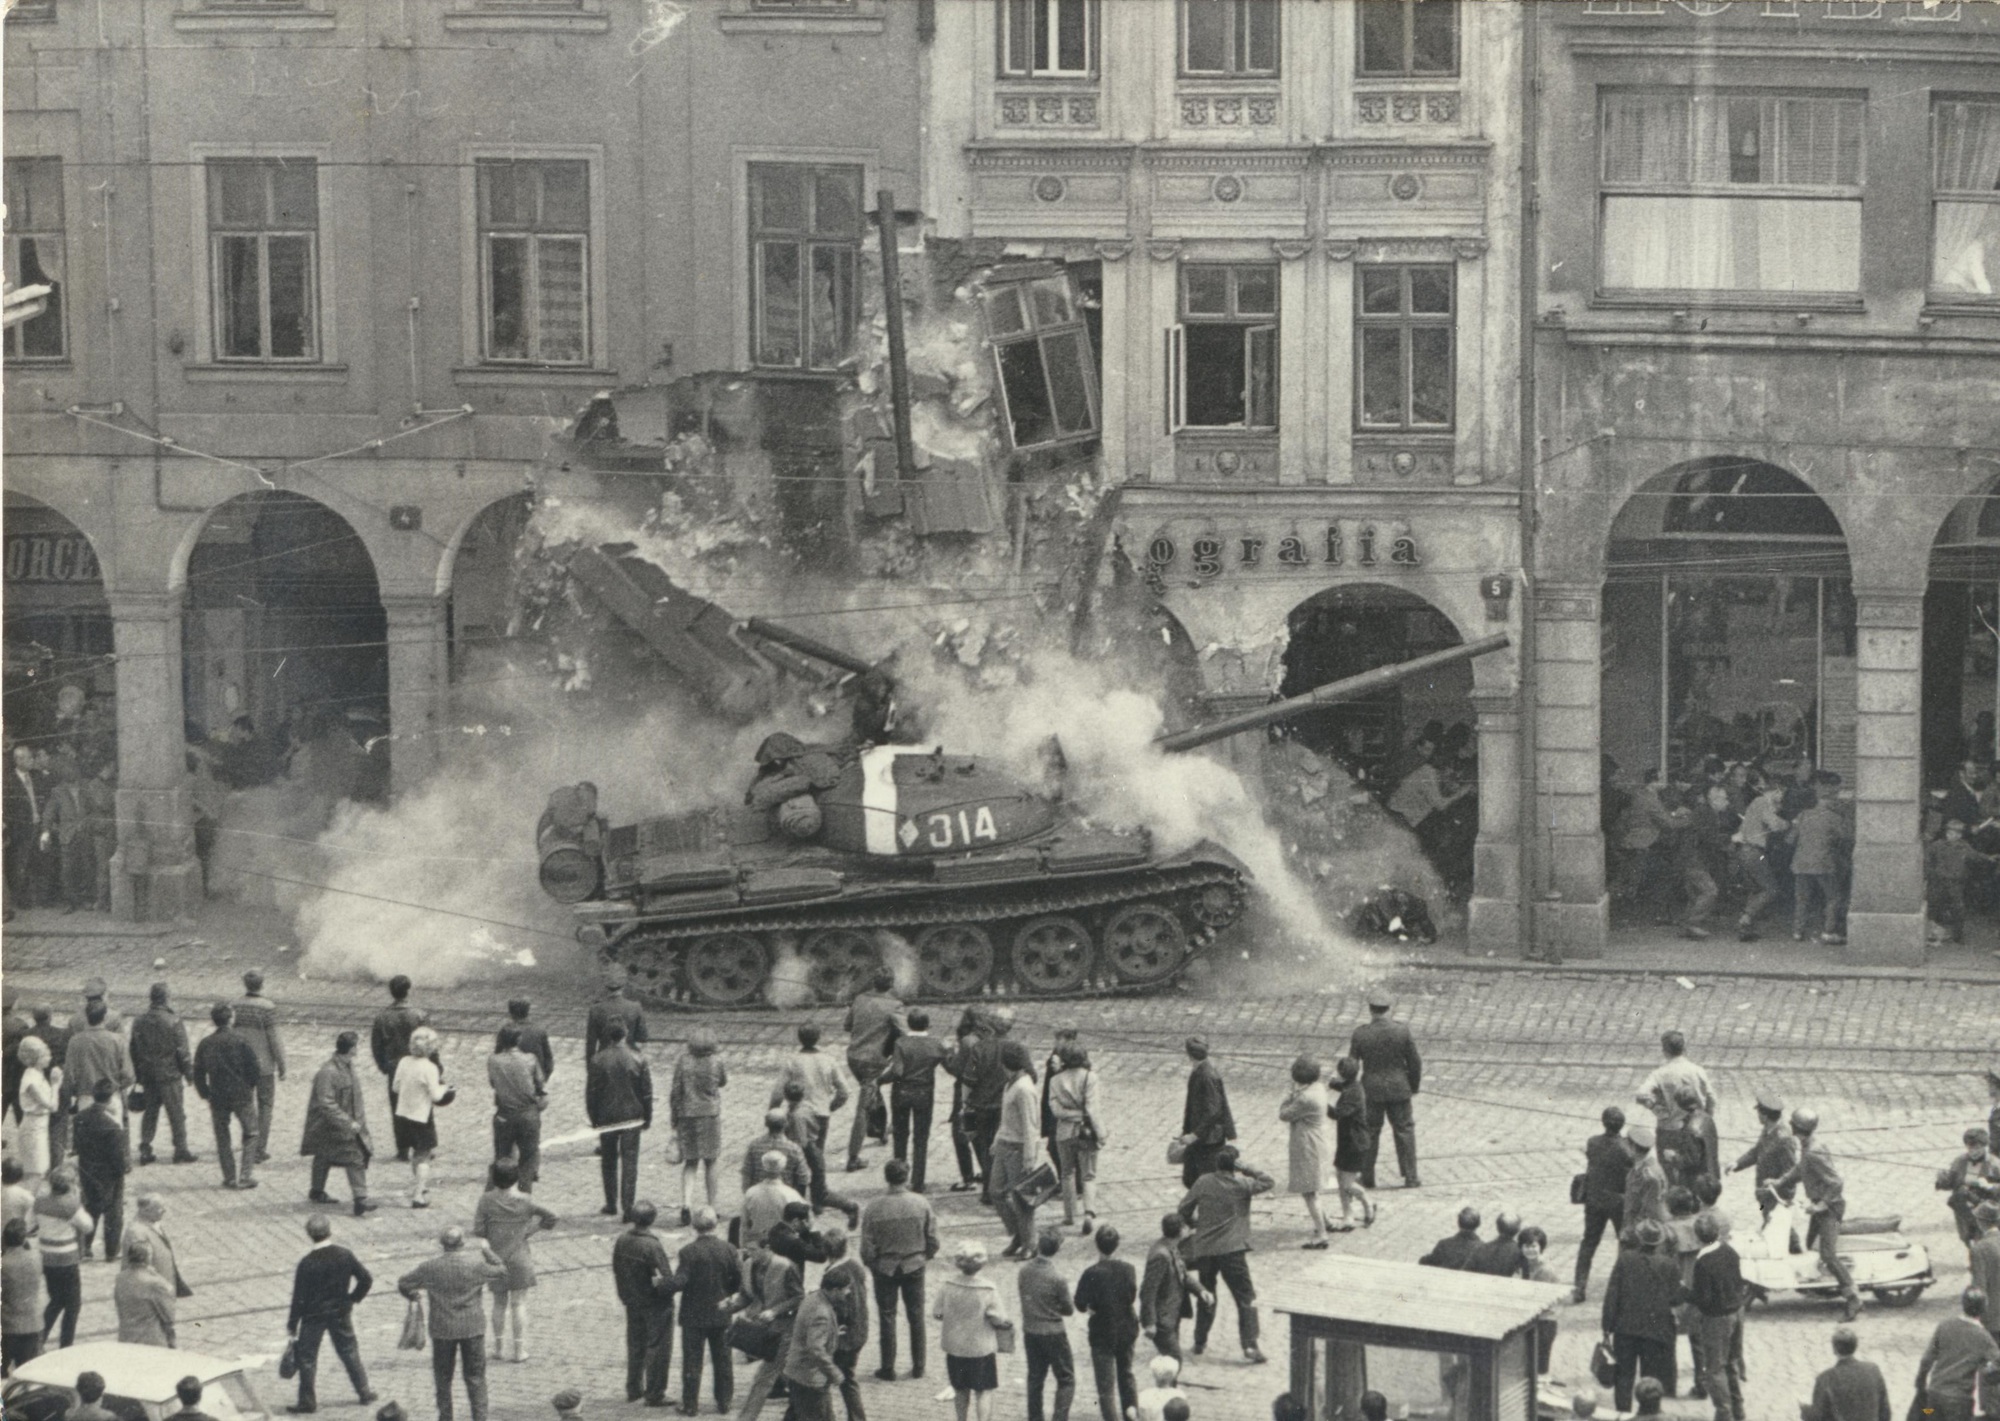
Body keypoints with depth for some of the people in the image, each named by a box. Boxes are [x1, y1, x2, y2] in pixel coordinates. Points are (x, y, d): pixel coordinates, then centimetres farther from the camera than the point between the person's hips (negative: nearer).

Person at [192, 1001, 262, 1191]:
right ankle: (247, 1175, 1)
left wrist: (206, 1095, 14)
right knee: (250, 1134, 11)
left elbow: (198, 1073, 2)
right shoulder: (240, 1042, -11)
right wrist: (250, 1086, 8)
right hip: (241, 1095, -3)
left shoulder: (205, 1044, -1)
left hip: (217, 1097, 3)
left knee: (222, 1138, 13)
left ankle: (230, 1177, 12)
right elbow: (254, 1067, -11)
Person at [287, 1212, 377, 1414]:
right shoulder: (345, 1254, -10)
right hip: (341, 1313, 4)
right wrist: (354, 1299, 12)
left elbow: (299, 1297, -15)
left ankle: (307, 1401, 12)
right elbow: (366, 1279, -4)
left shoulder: (307, 1263, -20)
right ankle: (364, 1391, 26)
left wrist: (292, 1323, -5)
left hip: (314, 1315, -4)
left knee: (306, 1357, 9)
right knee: (349, 1351, 19)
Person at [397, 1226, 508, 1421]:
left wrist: (413, 1295, 22)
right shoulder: (476, 1265, -11)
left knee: (443, 1377, 15)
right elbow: (501, 1271, 5)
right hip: (472, 1329, 0)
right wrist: (487, 1251, 19)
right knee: (475, 1377, 9)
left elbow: (403, 1284, 1)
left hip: (442, 1331, 0)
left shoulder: (430, 1268, -8)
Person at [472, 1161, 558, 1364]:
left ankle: (499, 1348, 19)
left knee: (499, 1303, 15)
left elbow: (478, 1231, -10)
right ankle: (520, 1350, 8)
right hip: (520, 1258, -1)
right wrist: (535, 1228, 6)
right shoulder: (525, 1202, -10)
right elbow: (550, 1216, -7)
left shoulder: (487, 1201, -10)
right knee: (519, 1303, 6)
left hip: (497, 1258, 1)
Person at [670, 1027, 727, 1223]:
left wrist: (674, 1121, 5)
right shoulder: (715, 1064, -9)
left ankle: (686, 1204, -8)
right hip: (710, 1116, -1)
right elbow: (723, 1082, 12)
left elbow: (675, 1092, -4)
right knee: (709, 1163, 11)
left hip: (687, 1117, 1)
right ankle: (710, 1208, 15)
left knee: (689, 1163, 10)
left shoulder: (683, 1062, -7)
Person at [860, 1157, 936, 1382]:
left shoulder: (874, 1207, -18)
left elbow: (867, 1244, -12)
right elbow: (932, 1238, -5)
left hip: (885, 1268, -2)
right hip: (914, 1266, 2)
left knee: (887, 1317, 10)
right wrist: (926, 1256, 14)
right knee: (916, 1315, 15)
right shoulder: (921, 1203, -12)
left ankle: (888, 1369, 15)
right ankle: (918, 1366, 22)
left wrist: (869, 1263, 7)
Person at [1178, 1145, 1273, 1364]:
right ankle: (1249, 1345, -10)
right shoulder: (1242, 1185, -6)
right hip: (1231, 1249, -4)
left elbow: (1184, 1208, 7)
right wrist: (1245, 1169, 5)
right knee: (1246, 1298, 0)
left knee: (1206, 1295, 21)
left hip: (1203, 1248, 4)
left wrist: (1194, 1224, 25)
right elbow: (1267, 1182, 6)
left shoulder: (1203, 1182, 2)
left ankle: (1199, 1342, 26)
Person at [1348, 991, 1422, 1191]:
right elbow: (1414, 1062, -3)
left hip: (1371, 1091, 0)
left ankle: (1367, 1178, 20)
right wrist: (1414, 1087, 11)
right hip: (1399, 1089, 0)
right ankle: (1410, 1177, 12)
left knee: (1369, 1133, 13)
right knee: (1405, 1131, 10)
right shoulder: (1402, 1031, -10)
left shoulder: (1361, 1033, -11)